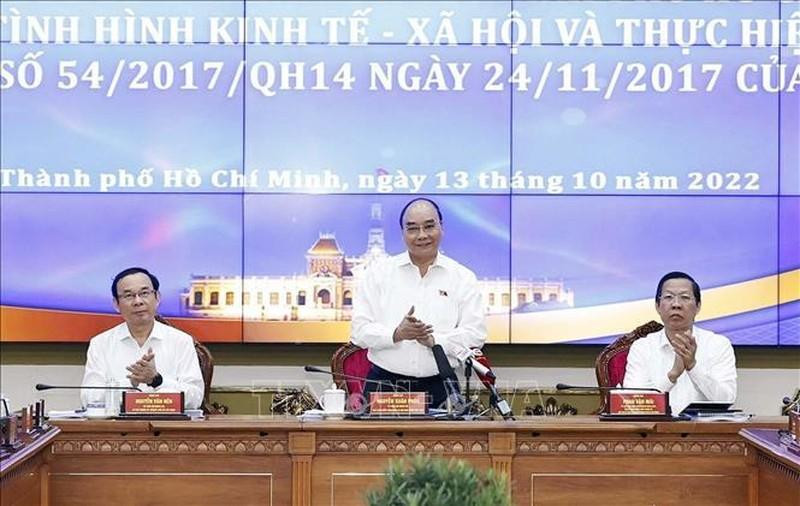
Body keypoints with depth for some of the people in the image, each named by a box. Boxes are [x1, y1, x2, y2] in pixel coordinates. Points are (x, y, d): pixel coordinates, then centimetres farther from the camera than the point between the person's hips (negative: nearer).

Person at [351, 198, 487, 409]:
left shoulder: (463, 278, 8)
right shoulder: (378, 273, 8)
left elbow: (475, 335, 0)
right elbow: (359, 331, 2)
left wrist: (433, 340, -15)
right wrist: (397, 334, -15)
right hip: (384, 383, 0)